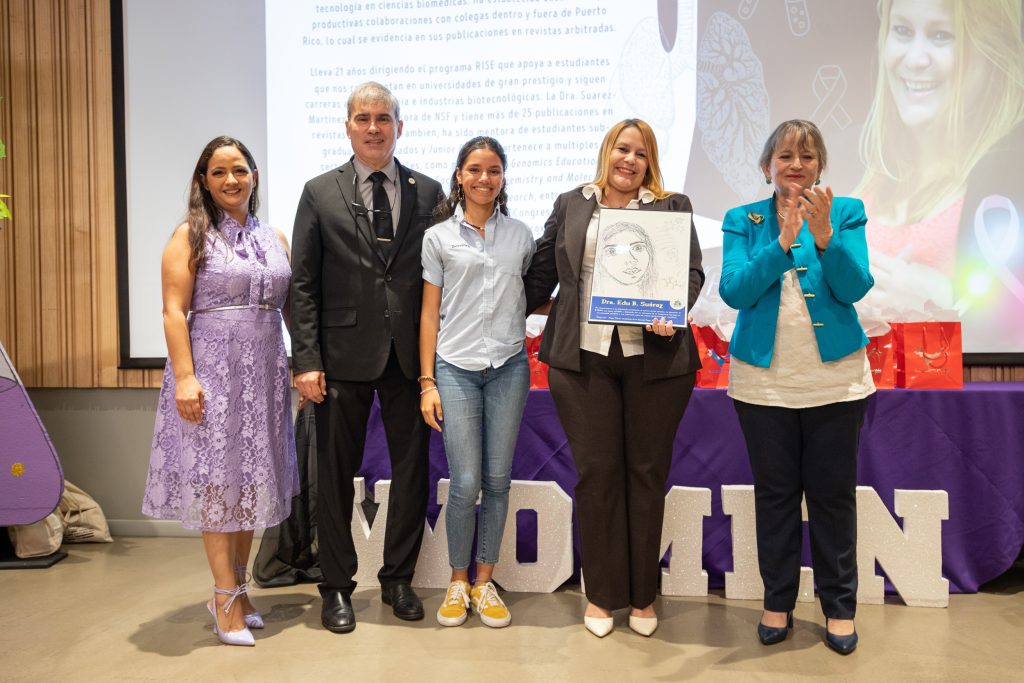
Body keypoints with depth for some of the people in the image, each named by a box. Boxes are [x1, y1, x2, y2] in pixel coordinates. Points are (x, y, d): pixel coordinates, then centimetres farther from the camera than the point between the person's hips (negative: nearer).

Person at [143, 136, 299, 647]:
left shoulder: (275, 239, 12)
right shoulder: (191, 236, -1)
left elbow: (291, 308, 11)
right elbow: (174, 311, -8)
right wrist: (184, 377, -17)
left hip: (264, 373, 5)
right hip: (211, 368, -5)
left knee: (251, 479, 10)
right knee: (216, 478, 0)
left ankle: (236, 587, 24)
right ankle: (226, 596, 9)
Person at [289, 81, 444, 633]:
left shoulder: (429, 192, 6)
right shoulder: (320, 193, 3)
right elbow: (303, 285, 0)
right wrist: (307, 360, -8)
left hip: (410, 356, 2)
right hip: (344, 355, -1)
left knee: (412, 470, 9)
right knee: (336, 475, 8)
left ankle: (399, 578, 28)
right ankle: (337, 587, 25)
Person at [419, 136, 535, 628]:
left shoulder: (520, 235, 9)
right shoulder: (439, 237, 4)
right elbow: (429, 313, 4)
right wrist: (427, 383, 0)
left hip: (508, 366, 2)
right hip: (456, 368, -2)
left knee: (498, 480, 6)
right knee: (466, 483, -4)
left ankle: (484, 580, 22)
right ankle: (458, 582, 17)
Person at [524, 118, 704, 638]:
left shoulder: (672, 207, 10)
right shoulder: (570, 204, 13)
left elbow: (692, 271, 2)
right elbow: (542, 273, 13)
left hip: (655, 357, 0)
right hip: (584, 356, 1)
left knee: (646, 472, 7)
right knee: (595, 472, 4)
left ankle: (642, 594, 23)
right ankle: (601, 593, 20)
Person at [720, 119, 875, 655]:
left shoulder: (846, 212, 1)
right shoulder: (742, 220, 3)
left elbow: (855, 287, -11)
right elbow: (734, 291, -11)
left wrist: (824, 236, -26)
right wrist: (783, 242, -21)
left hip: (835, 378, 0)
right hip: (763, 380, 1)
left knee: (833, 493, 8)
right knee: (775, 492, 10)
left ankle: (840, 605, 25)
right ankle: (777, 601, 25)